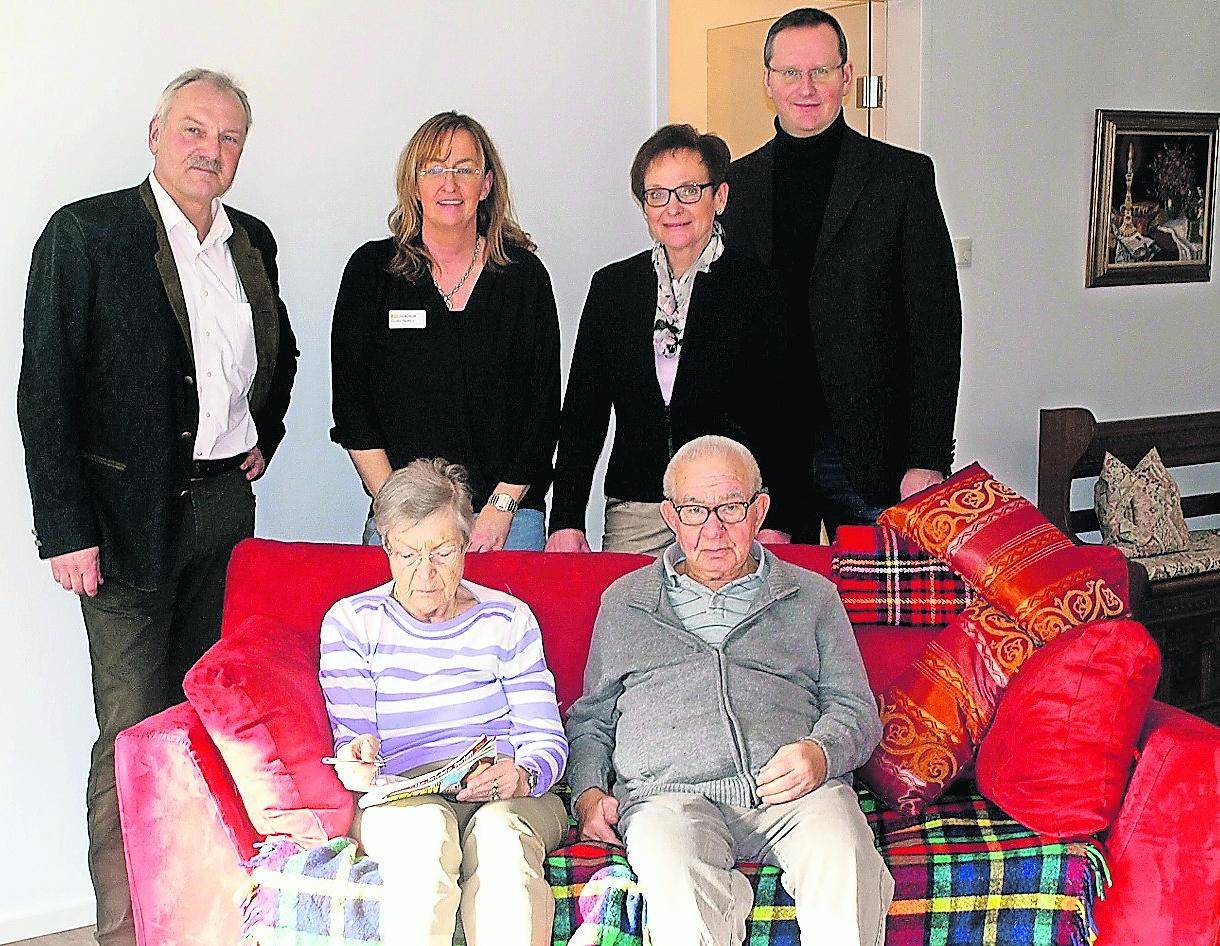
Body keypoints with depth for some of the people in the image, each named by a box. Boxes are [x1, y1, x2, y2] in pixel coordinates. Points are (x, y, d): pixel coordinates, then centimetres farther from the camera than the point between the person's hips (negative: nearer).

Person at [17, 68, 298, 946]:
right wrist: (66, 530, -15)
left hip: (227, 503, 5)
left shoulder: (252, 242, 12)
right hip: (131, 514, -5)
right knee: (135, 729, -3)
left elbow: (279, 353, 30)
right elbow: (45, 390, -10)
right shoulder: (86, 233, -6)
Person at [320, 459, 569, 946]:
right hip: (399, 796, 0)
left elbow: (546, 739, 5)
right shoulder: (351, 622, 9)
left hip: (509, 797, 1)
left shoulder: (508, 619, 11)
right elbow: (352, 737, 3)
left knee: (501, 836, -35)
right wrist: (355, 759, -23)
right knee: (426, 829, -36)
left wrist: (522, 774, -19)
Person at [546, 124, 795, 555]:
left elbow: (779, 416, -2)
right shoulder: (611, 286, 9)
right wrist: (567, 522, -1)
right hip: (633, 513, 3)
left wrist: (774, 524, -10)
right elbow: (582, 411, 8)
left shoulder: (757, 286, 0)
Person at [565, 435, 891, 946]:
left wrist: (821, 752, -7)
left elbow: (856, 709, 16)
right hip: (670, 793, -1)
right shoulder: (623, 601, 24)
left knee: (845, 866, -33)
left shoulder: (813, 595, 22)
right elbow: (591, 719, 27)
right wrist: (588, 792, 7)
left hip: (792, 789, 1)